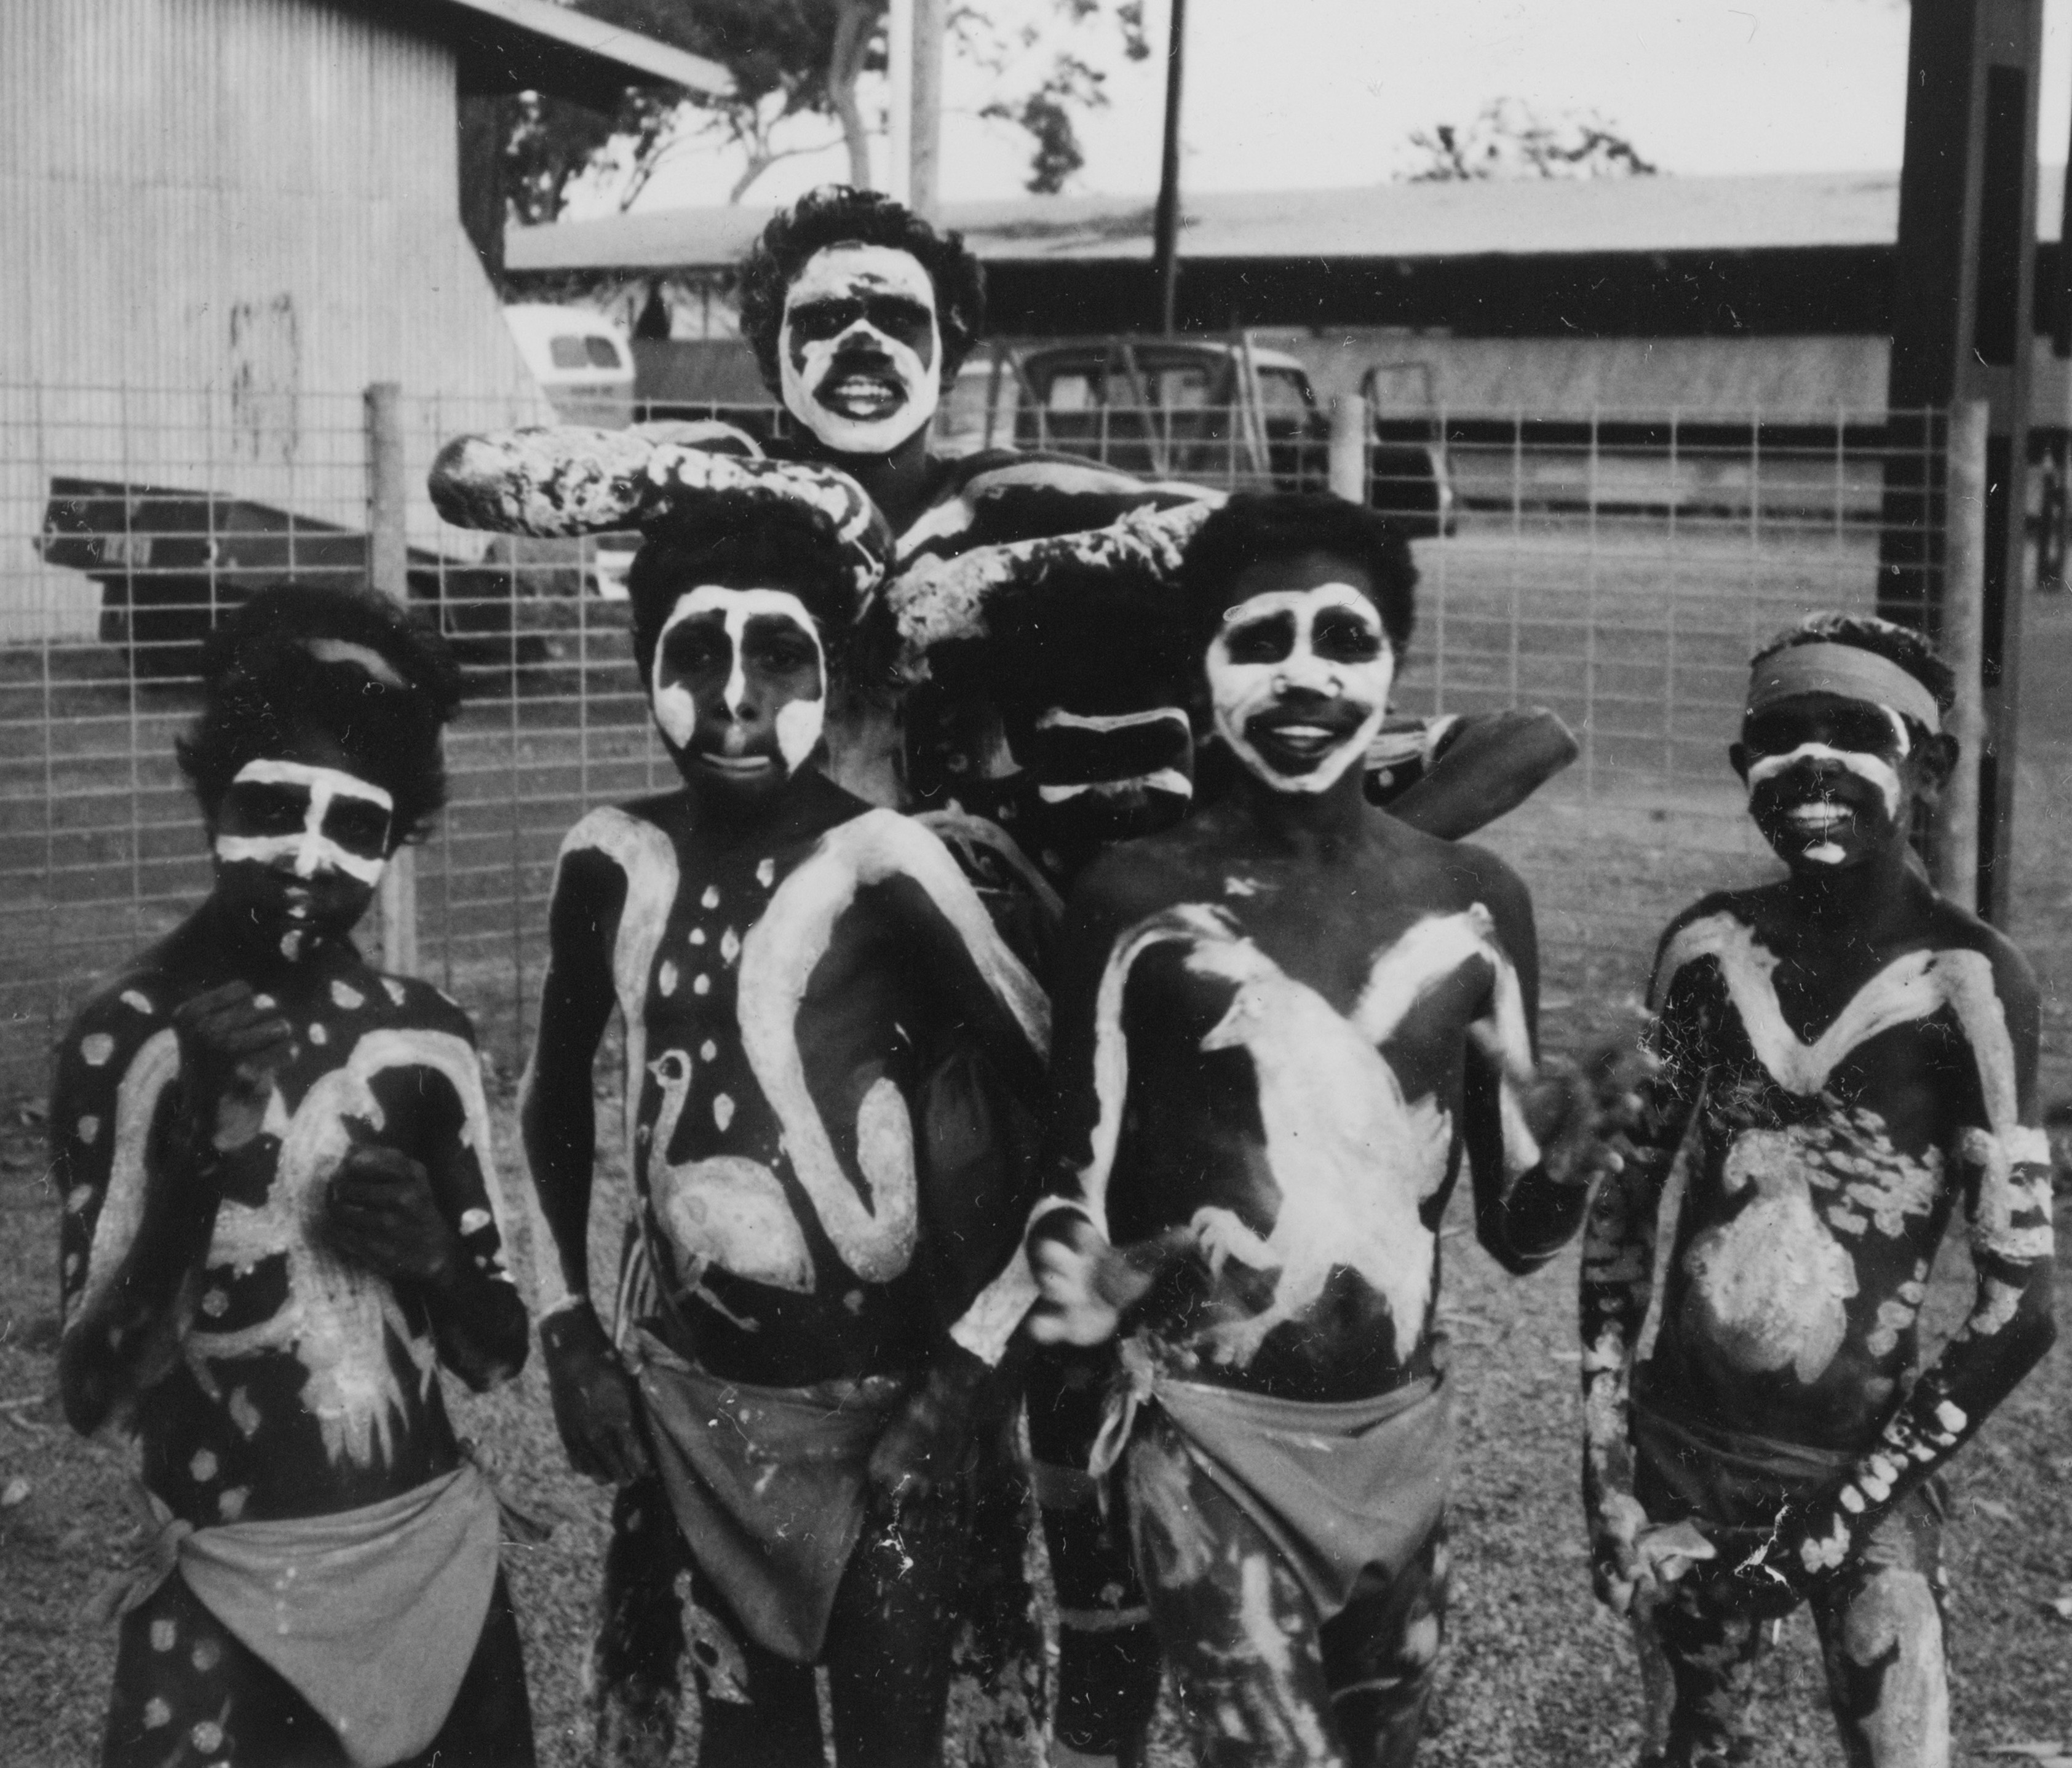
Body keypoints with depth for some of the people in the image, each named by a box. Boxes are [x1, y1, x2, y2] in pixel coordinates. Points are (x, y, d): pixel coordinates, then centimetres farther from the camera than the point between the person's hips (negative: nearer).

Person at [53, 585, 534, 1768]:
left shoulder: (425, 1035, 1)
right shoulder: (130, 1040, -10)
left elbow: (501, 1357, 6)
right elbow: (95, 1398, -14)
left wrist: (435, 1259, -14)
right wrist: (191, 1155, -26)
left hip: (441, 1567, 4)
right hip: (231, 1594, -4)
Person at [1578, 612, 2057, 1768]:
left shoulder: (1967, 980, -13)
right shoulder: (1710, 949, -2)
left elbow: (2020, 1309, -13)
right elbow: (1622, 1208, 6)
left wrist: (1832, 1523, -14)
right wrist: (1607, 1471, 0)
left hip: (1865, 1465, -3)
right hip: (1683, 1451, 3)